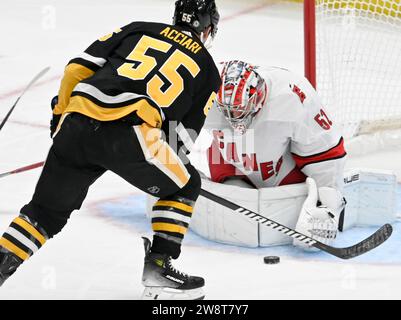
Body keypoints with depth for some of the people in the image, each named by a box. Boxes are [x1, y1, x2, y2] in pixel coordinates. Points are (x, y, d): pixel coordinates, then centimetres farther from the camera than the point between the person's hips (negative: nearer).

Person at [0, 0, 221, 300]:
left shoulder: (140, 28, 28)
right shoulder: (207, 68, 23)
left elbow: (79, 67, 18)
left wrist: (62, 112, 31)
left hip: (76, 121, 4)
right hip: (128, 131, -4)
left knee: (47, 209, 20)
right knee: (184, 186, 22)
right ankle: (158, 268, 16)